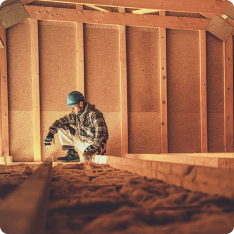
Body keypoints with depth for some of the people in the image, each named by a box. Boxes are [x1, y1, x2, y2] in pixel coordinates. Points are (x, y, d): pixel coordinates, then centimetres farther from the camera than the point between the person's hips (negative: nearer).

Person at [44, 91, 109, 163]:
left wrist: (96, 145, -44)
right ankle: (72, 154, 3)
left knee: (85, 159, -38)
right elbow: (60, 122, 9)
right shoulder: (74, 115, 3)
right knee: (62, 128, 1)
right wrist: (50, 133, -5)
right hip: (83, 142, 7)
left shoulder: (94, 114, -20)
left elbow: (101, 129, -34)